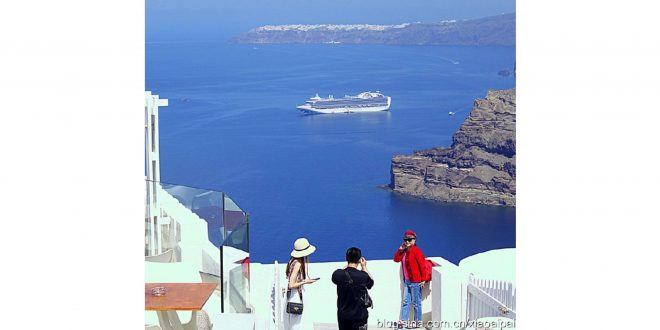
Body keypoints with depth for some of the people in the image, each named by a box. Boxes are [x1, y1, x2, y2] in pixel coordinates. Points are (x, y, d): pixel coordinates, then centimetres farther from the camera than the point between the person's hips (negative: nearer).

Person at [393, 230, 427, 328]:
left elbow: (423, 264, -17)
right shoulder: (405, 251, 11)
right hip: (407, 281, 8)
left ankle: (418, 322, 10)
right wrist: (400, 249, 1)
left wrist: (423, 279, -18)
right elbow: (396, 259, 14)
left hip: (415, 281, -8)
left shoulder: (416, 251, -14)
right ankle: (402, 320, 16)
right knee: (405, 301, 11)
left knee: (416, 302, 1)